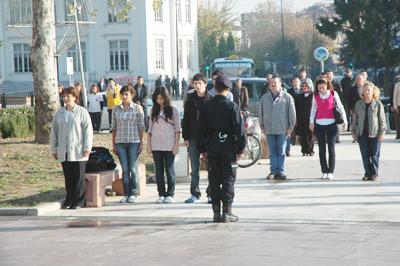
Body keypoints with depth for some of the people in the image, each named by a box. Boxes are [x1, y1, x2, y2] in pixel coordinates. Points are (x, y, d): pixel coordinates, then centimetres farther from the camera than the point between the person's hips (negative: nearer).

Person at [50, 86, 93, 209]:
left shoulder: (82, 112, -3)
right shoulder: (59, 113, 9)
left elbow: (88, 131, -4)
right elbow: (54, 132, 14)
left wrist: (87, 148, -9)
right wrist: (54, 149, 11)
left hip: (78, 151, -4)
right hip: (64, 152, 4)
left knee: (79, 177, 1)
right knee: (68, 177, 8)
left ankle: (79, 201, 8)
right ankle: (69, 199, 16)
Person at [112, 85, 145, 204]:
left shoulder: (138, 108, 1)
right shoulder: (116, 109, 9)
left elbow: (141, 126, 0)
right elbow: (114, 127, 11)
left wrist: (141, 142, -4)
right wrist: (113, 143, 7)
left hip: (134, 141, -2)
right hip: (120, 142, 2)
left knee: (133, 168, -2)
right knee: (124, 169, 3)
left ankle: (133, 194, 5)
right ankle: (126, 194, 7)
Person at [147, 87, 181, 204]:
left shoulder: (173, 110, 1)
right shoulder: (154, 110, 10)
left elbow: (177, 128, 0)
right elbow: (150, 128, 13)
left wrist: (176, 144, -7)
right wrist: (148, 144, 7)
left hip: (169, 145, -3)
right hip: (156, 145, 3)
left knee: (169, 170, -1)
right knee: (159, 170, 4)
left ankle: (170, 194, 4)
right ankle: (161, 194, 9)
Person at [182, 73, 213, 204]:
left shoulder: (211, 100, -2)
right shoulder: (190, 99, 6)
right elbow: (186, 119, 8)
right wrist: (185, 137, 2)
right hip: (193, 138, 3)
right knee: (194, 169, 6)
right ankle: (195, 194, 12)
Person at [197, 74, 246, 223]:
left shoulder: (206, 107, 3)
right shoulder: (232, 106, -8)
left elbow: (202, 129, 8)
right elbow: (239, 128, -9)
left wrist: (203, 149, 14)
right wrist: (240, 147, -1)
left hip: (211, 147, 3)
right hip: (228, 147, -3)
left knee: (214, 180, 8)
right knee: (228, 180, 2)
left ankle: (216, 212, 9)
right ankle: (227, 212, -1)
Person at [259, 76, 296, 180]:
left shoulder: (287, 97, -2)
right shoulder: (265, 97, 7)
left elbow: (292, 113, 0)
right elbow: (261, 113, 13)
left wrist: (290, 127, -3)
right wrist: (262, 126, 9)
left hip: (282, 129, -3)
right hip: (269, 129, 3)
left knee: (281, 152, 2)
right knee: (272, 152, 6)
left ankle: (281, 171, 6)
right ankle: (273, 171, 9)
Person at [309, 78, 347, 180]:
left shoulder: (333, 94, -1)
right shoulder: (315, 95, 5)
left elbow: (340, 107, 1)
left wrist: (345, 120, -2)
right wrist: (311, 122, 10)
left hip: (331, 124, -3)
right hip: (319, 124, 3)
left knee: (331, 148, -2)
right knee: (321, 149, 4)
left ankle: (330, 172, 1)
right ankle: (324, 172, 9)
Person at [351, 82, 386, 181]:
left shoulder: (378, 104, -2)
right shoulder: (359, 104, 7)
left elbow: (382, 119, -2)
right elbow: (355, 118, 12)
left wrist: (382, 132, -7)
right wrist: (353, 131, 8)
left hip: (374, 133, -3)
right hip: (362, 134, 3)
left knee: (374, 155, 2)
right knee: (365, 155, 6)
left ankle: (374, 173, 12)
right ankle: (367, 173, 14)